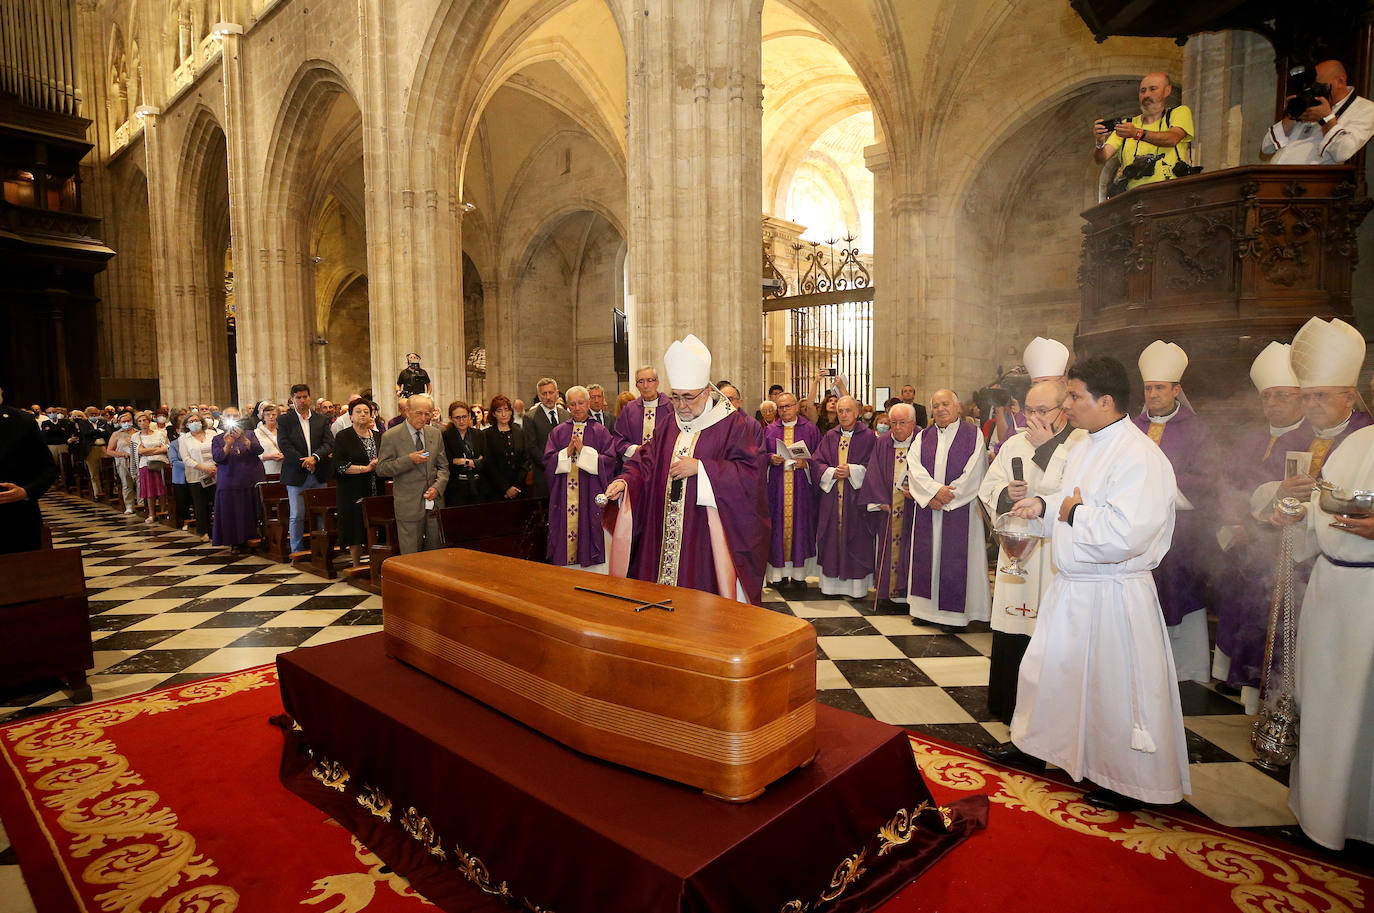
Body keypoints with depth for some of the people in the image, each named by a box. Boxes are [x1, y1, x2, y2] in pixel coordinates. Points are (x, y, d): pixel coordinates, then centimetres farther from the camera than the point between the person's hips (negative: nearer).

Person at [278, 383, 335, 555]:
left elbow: (329, 443, 0)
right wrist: (304, 463, -14)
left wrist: (314, 457, -17)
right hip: (296, 475, -2)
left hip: (319, 475, 2)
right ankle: (297, 552, 10)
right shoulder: (284, 420, 4)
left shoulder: (322, 420, 10)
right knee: (297, 515, 1)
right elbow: (284, 445, -6)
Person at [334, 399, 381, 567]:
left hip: (376, 492, 4)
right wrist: (366, 468, -16)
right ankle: (356, 568, 10)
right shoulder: (343, 437, 0)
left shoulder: (378, 436, 13)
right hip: (354, 493, -3)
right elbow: (339, 466, -10)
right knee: (356, 533, -1)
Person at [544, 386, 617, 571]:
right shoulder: (558, 432, 11)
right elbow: (547, 462, 4)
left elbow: (610, 461, -7)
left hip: (591, 497, -2)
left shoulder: (600, 431, 4)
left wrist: (584, 451, -13)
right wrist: (566, 453, -11)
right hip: (564, 499, 2)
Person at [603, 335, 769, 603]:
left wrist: (700, 468, -17)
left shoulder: (733, 424, -4)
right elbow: (646, 463, 12)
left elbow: (750, 473, -12)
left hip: (707, 535, -5)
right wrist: (626, 482, -9)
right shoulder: (667, 425, 13)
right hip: (664, 535, 5)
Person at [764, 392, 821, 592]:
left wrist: (806, 462, -13)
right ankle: (780, 573, 7)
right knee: (778, 527, 0)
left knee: (800, 526, 0)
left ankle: (799, 573, 8)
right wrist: (771, 459, -10)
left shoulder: (810, 429, 7)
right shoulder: (769, 430, 11)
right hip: (776, 488, 1)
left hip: (801, 488, -1)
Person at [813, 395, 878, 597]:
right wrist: (832, 473, -11)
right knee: (832, 539, 5)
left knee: (855, 540, -1)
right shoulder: (830, 437, 10)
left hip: (856, 497, -3)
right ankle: (832, 582, 13)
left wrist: (852, 471, -16)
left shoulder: (868, 436, 1)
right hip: (831, 496, 3)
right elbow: (817, 463, 6)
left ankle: (855, 585, 7)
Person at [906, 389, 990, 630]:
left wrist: (946, 498, -12)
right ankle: (926, 608, 17)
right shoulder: (923, 437, 10)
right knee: (926, 556, 7)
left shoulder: (973, 435, 0)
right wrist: (935, 490, -17)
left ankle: (955, 612, 10)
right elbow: (914, 469, -2)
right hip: (928, 508, 4)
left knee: (956, 558, 0)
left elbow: (973, 474, -8)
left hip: (960, 508, -4)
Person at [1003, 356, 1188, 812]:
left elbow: (1125, 534, -32)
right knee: (1050, 667, 21)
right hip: (1071, 585, 9)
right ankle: (1035, 743, 41)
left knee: (1116, 687, 6)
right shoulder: (1086, 447, 7)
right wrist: (1045, 505, 5)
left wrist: (1075, 513, -19)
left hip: (1112, 594, -9)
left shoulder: (1140, 457, -22)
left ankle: (1130, 784, 26)